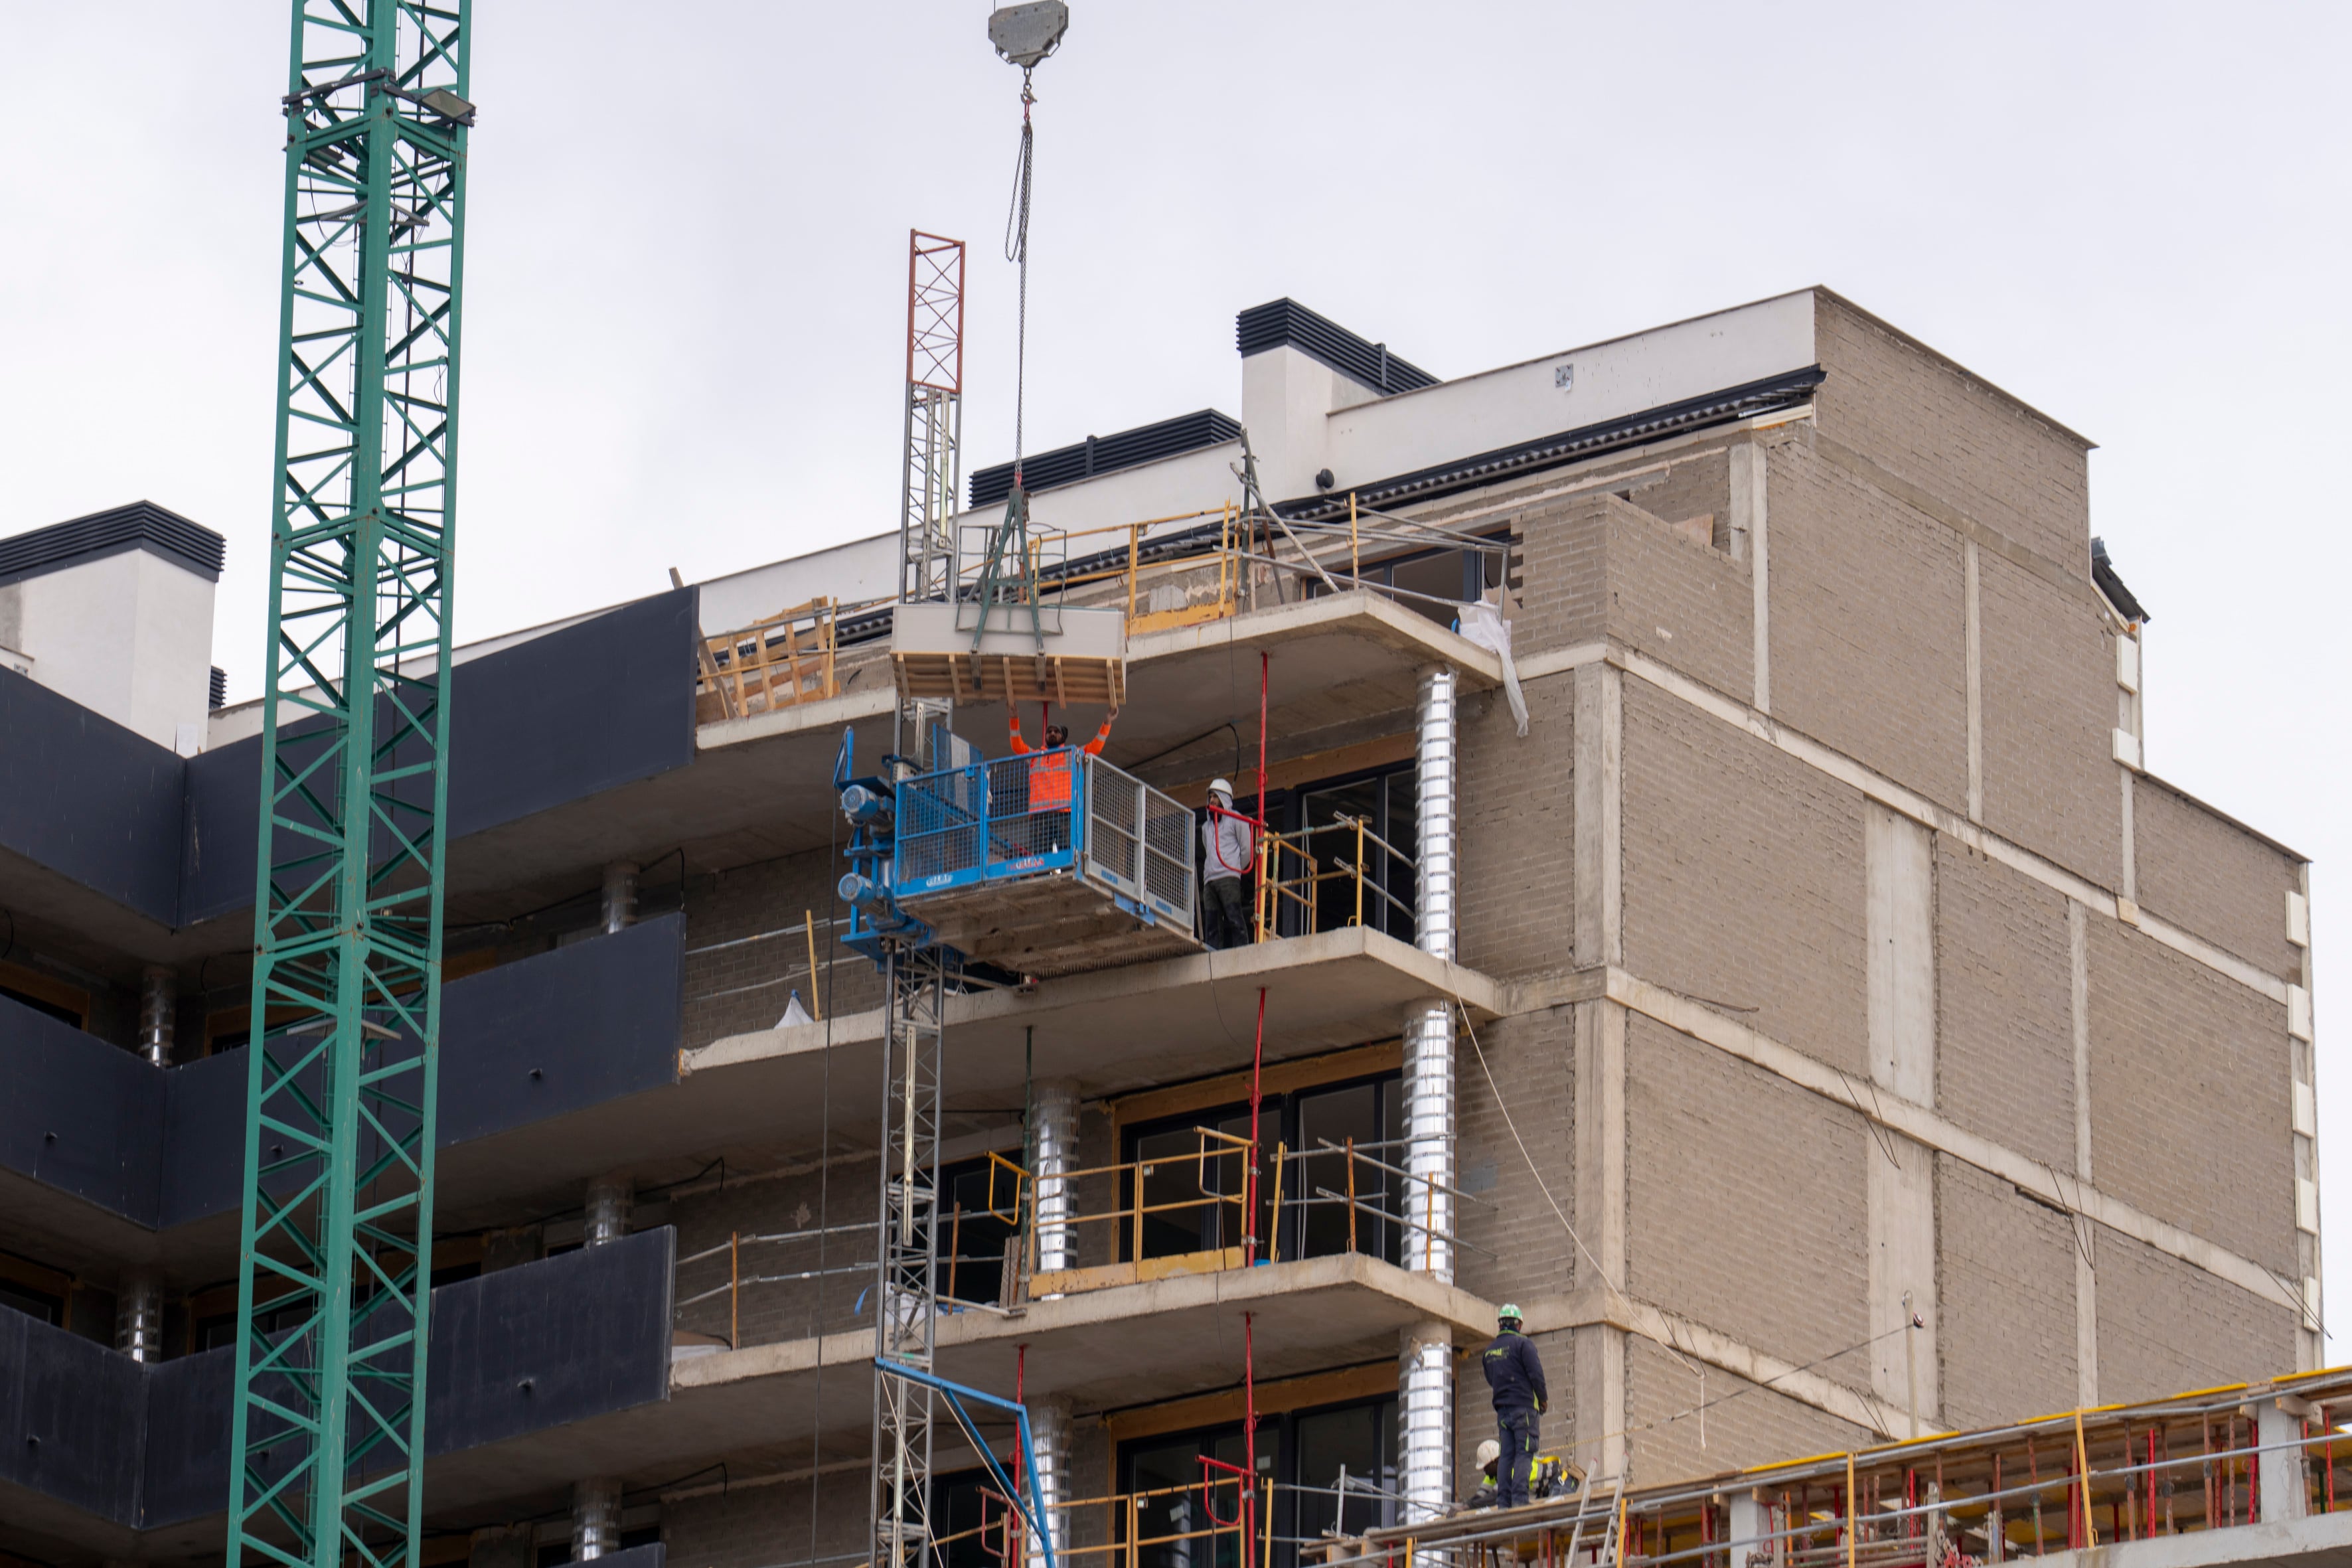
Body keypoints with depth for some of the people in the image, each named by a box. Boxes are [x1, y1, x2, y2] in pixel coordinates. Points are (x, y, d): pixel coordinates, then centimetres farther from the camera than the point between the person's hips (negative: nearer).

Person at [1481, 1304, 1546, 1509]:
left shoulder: (1489, 1350, 14)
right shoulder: (1523, 1343, -5)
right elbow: (1536, 1374, -10)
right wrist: (1543, 1400, 2)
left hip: (1502, 1409, 6)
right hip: (1524, 1406, -6)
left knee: (1506, 1455, 6)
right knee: (1524, 1453, -9)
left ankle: (1503, 1500, -1)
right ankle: (1519, 1497, -20)